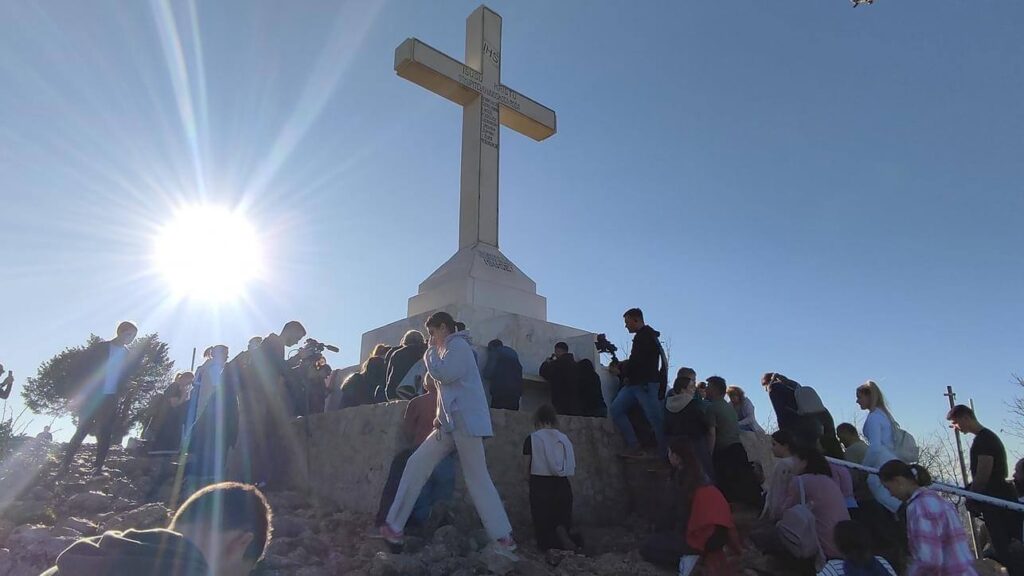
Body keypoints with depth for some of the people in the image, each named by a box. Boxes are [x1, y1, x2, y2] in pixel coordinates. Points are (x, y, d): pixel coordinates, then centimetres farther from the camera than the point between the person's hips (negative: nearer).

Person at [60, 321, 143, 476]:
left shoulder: (130, 355, 10)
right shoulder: (99, 348, 0)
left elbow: (130, 376, 15)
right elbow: (78, 369, -1)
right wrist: (80, 392, -6)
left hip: (112, 400, 3)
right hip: (91, 397, -3)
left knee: (105, 434, 1)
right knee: (82, 431, -4)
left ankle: (98, 468, 4)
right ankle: (65, 464, 8)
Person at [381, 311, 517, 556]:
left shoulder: (458, 344, -3)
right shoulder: (448, 350, 26)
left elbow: (444, 374, -18)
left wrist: (430, 353, 0)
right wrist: (440, 417, 15)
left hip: (465, 421, -9)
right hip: (450, 423, 9)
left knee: (477, 479, -7)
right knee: (416, 465, 3)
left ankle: (504, 538, -1)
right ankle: (394, 526, 7)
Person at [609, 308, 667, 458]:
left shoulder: (646, 336, -8)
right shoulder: (642, 336, 22)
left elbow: (637, 362, -15)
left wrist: (621, 371, -1)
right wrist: (620, 366, 11)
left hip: (646, 384, -10)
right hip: (635, 384, 10)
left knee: (655, 419, -8)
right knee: (616, 409, -2)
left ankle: (665, 455, -2)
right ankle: (634, 447, -5)